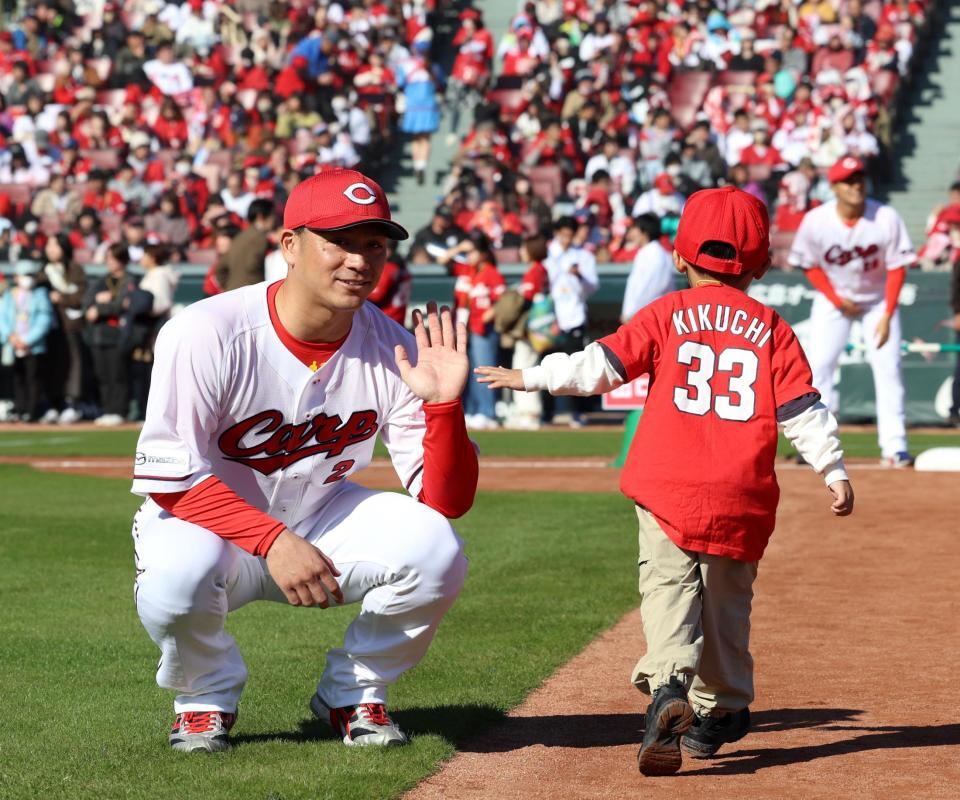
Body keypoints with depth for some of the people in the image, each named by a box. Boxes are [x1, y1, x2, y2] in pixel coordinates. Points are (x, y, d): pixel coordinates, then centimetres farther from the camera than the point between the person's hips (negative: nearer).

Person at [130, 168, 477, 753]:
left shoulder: (393, 351, -12)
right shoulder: (206, 334, -23)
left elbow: (448, 501, -12)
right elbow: (168, 476, -23)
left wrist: (444, 405, -29)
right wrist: (273, 542, -32)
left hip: (323, 523, 3)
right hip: (211, 525, -3)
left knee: (435, 550, -24)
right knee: (179, 573, -38)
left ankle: (353, 692, 4)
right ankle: (208, 698, -2)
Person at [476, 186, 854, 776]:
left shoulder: (666, 315, 4)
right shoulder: (771, 329, 7)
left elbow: (600, 365, -2)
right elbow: (802, 409, 2)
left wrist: (530, 377, 8)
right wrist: (836, 472, 7)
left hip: (669, 489, -2)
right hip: (742, 497, 2)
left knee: (669, 588, -6)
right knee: (727, 600, 17)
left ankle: (669, 685, -31)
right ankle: (720, 710, 23)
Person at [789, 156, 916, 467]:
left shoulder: (886, 218, -22)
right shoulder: (816, 221, -22)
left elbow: (897, 267, -13)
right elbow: (810, 265, -6)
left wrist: (887, 316, -17)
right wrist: (837, 300, -14)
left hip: (878, 299, 0)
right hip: (832, 298, 0)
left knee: (888, 367, -8)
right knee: (818, 366, -9)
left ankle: (894, 446, -2)